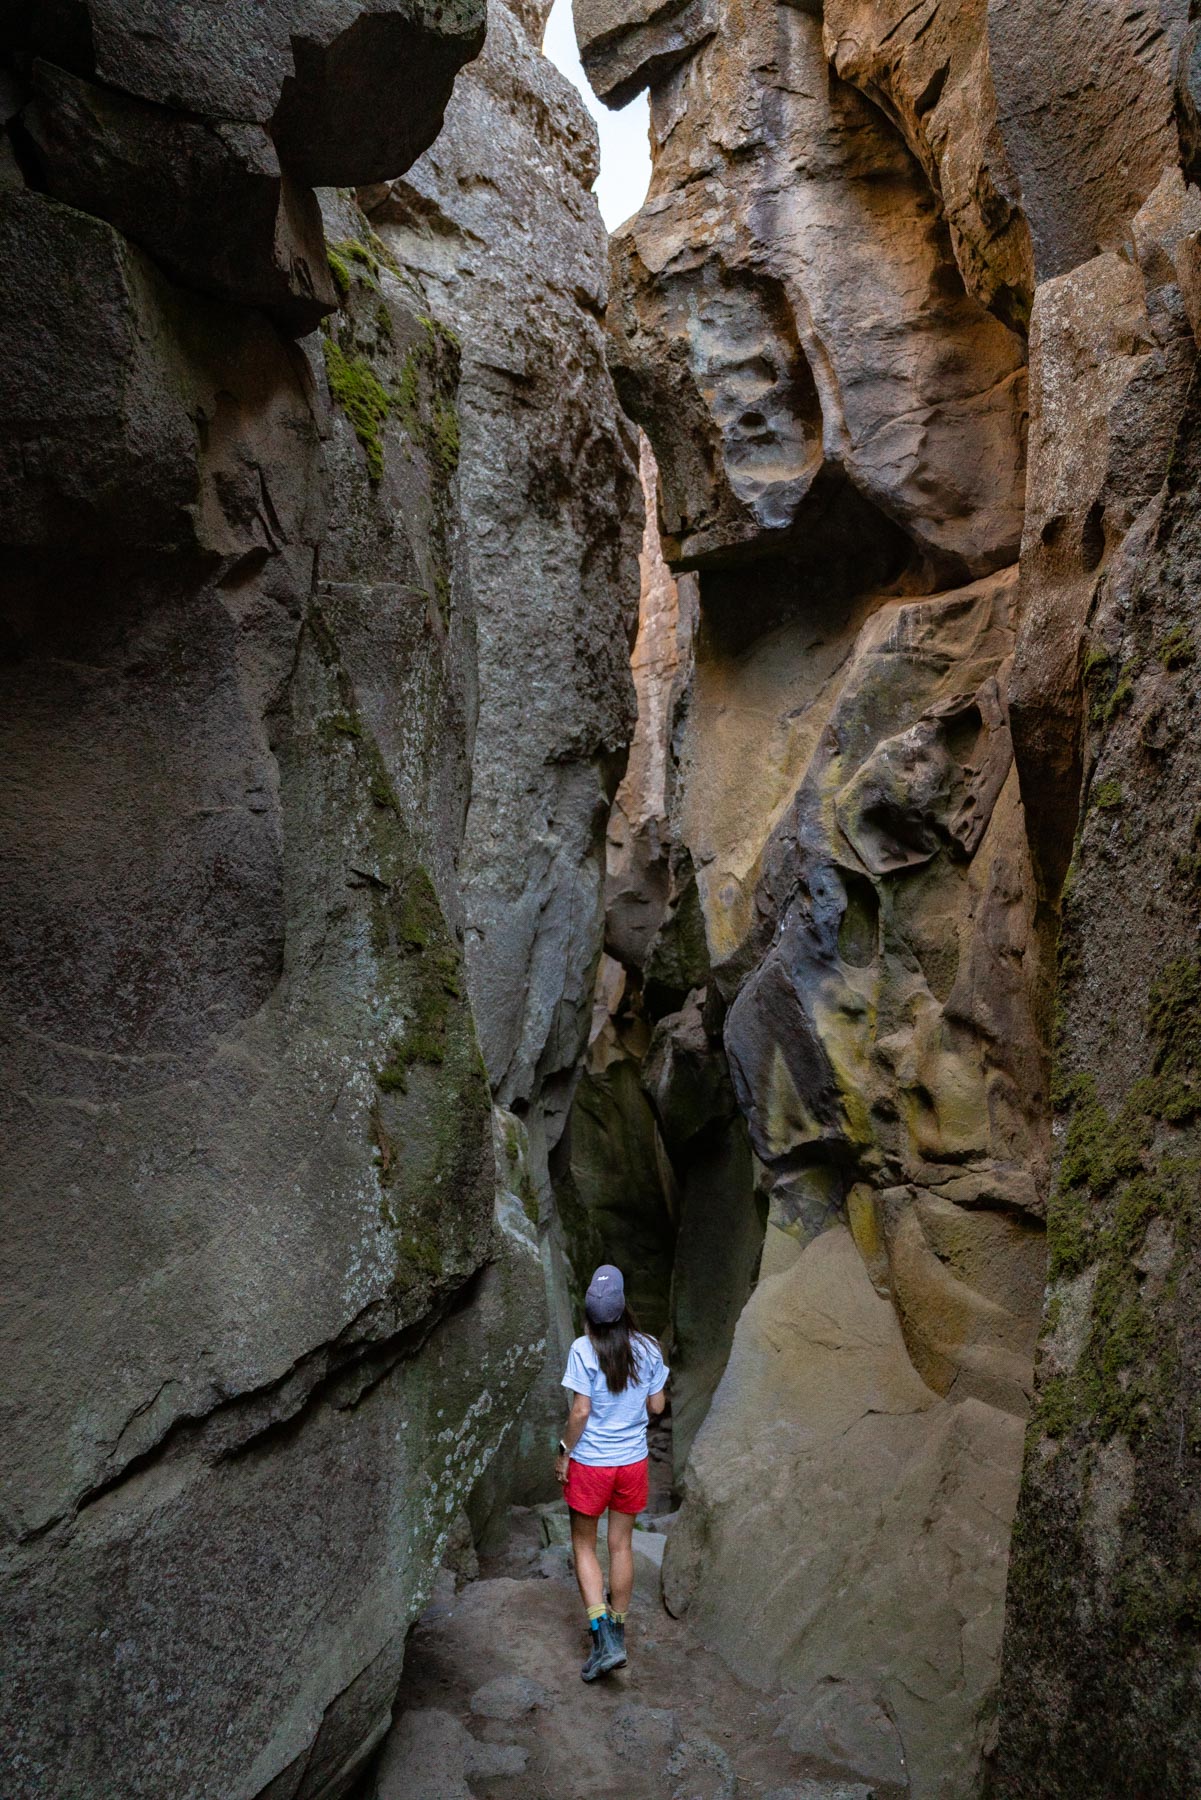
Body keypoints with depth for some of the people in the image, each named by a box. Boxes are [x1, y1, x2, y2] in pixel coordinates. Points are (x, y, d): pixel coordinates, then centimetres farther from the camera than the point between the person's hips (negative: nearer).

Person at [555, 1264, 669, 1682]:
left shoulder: (584, 1350, -17)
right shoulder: (647, 1349, -6)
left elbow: (580, 1411, -17)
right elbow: (657, 1406, 1)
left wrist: (564, 1451, -4)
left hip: (589, 1464, -3)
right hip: (633, 1461, 4)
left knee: (583, 1547, 12)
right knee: (621, 1546, 17)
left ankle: (603, 1640, 1)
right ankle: (618, 1636, 28)